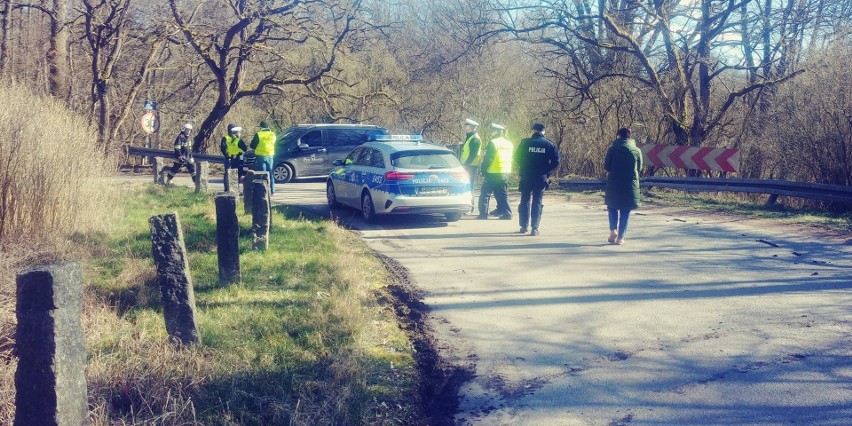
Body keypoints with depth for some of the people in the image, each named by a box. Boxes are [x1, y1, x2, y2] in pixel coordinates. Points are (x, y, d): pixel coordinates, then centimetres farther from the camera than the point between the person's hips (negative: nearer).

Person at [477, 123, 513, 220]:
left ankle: (483, 214, 1)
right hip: (506, 173, 7)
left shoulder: (493, 143, -13)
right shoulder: (509, 144, 12)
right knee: (502, 195, 13)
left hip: (493, 174, -7)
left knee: (485, 194, 2)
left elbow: (487, 159, -14)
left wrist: (483, 169, -6)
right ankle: (507, 213, 7)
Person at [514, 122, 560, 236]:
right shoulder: (549, 145, -1)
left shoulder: (525, 143, -3)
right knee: (537, 202, 6)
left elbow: (517, 159, -3)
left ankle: (524, 226, 15)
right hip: (541, 178, 0)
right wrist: (547, 171, 5)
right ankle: (535, 228, 2)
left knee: (524, 201, 13)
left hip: (526, 176, 0)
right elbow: (556, 161, -6)